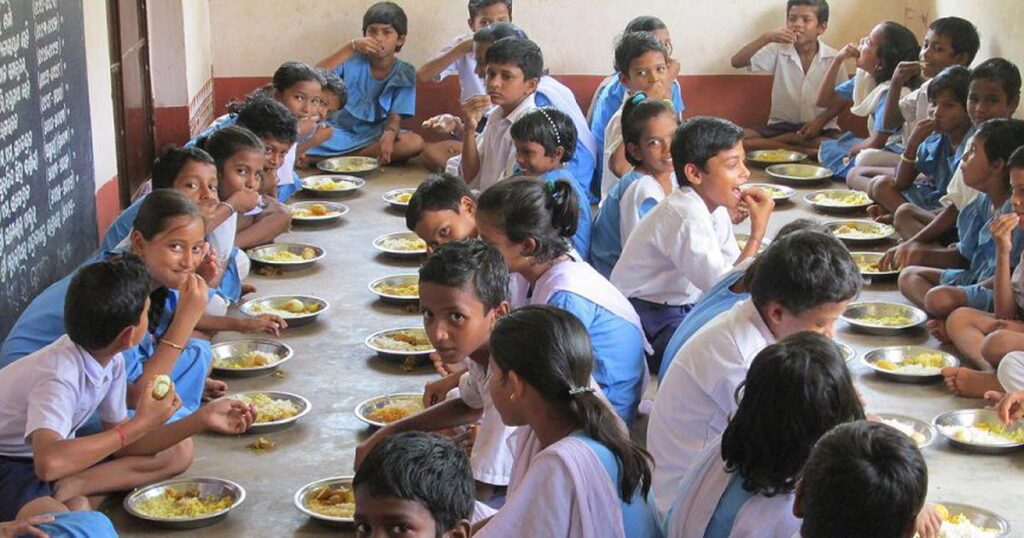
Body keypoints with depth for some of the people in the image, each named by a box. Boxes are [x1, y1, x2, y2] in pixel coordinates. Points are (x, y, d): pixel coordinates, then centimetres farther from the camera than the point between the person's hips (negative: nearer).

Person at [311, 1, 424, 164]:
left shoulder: (404, 74, -3)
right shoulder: (353, 61, -6)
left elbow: (395, 117, -9)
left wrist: (389, 134, -34)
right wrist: (351, 47, -25)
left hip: (374, 136, 3)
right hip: (340, 131, -3)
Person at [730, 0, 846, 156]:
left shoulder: (833, 58, -4)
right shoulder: (778, 51, -3)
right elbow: (737, 61, -12)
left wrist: (819, 122, -16)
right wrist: (766, 38, -23)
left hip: (820, 127, -1)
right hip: (781, 124, 1)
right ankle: (805, 151, -23)